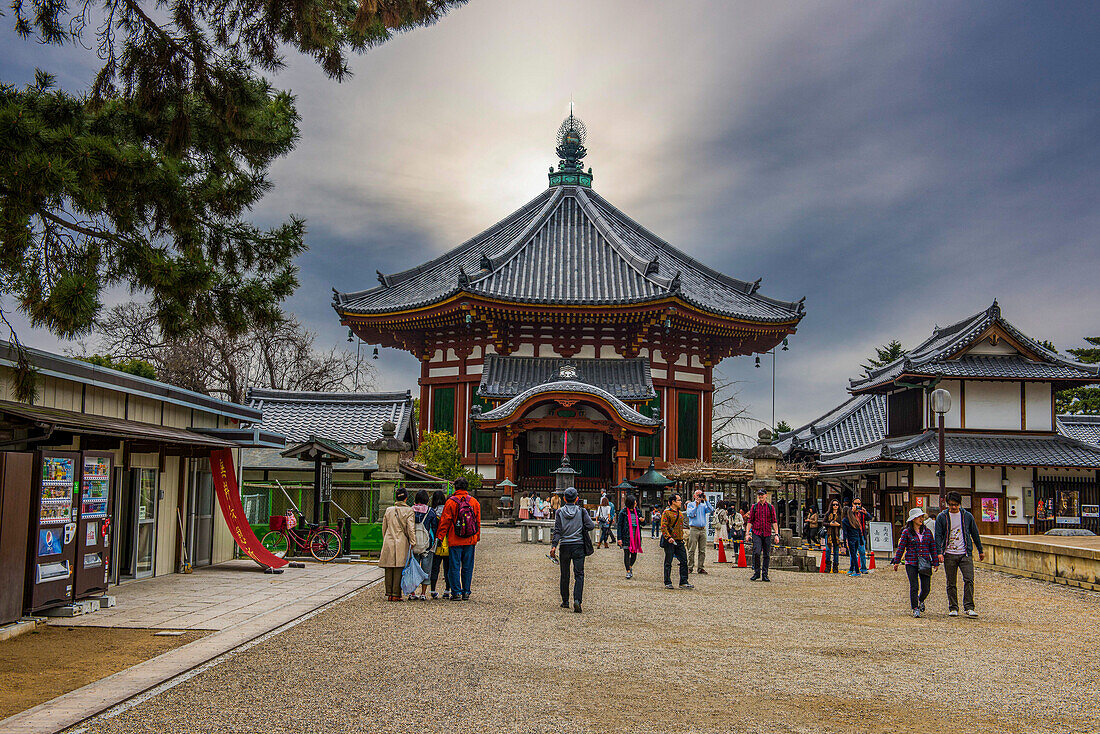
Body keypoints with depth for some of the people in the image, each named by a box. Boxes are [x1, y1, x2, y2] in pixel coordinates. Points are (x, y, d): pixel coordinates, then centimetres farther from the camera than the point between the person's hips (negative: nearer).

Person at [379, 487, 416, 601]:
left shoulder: (388, 510, 9)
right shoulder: (409, 511, -3)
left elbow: (384, 528, 15)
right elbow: (411, 529, -9)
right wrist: (412, 543, -7)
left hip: (388, 543, 3)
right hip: (402, 543, -3)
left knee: (388, 570, 7)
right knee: (399, 569, -1)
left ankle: (388, 594, 9)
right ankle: (396, 594, -2)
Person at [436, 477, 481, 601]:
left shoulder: (450, 502, -6)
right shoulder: (474, 502, 4)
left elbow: (444, 522, -4)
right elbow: (478, 521, 11)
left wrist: (441, 537, 4)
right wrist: (477, 537, 20)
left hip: (455, 540, -3)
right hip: (470, 541, 3)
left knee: (455, 567, 3)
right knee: (467, 567, 9)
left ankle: (456, 592, 1)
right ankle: (466, 592, 11)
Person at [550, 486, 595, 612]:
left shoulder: (559, 512, 0)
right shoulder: (581, 511, 0)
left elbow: (557, 531, -7)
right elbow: (590, 525, -8)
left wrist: (553, 546, -11)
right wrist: (581, 529, 10)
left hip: (564, 546, 1)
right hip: (578, 545, -1)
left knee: (565, 575, 12)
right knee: (579, 574, -2)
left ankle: (565, 601, 20)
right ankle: (577, 600, -18)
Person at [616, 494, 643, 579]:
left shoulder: (636, 511, 10)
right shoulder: (623, 512, -4)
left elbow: (640, 524, 20)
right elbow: (619, 525, -5)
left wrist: (641, 520, -5)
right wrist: (619, 538, -9)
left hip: (635, 535, 4)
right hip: (626, 536, -4)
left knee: (634, 553, 5)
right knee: (627, 553, -4)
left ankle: (630, 566, 32)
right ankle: (628, 571, 5)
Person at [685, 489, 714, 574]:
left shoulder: (704, 505, 16)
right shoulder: (690, 504, 8)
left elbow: (711, 510, -2)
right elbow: (690, 514, -6)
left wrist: (706, 500, -5)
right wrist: (696, 506, -11)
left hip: (703, 529, 3)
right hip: (694, 529, -3)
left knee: (702, 550, 2)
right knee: (692, 550, -5)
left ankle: (700, 568, 8)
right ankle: (690, 567, 0)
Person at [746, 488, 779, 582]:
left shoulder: (770, 507, 7)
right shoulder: (754, 507, 7)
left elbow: (774, 521, 6)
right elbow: (750, 521, 8)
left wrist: (776, 534, -2)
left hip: (767, 534, 1)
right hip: (757, 533, -1)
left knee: (766, 555, 2)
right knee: (756, 552, -14)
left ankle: (764, 575, 9)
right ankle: (756, 572, -2)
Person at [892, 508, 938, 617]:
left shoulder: (927, 532, 10)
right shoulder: (906, 532, 1)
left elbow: (933, 548, 14)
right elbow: (900, 548, 2)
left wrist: (936, 563, 13)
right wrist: (896, 562, 0)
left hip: (925, 563, 3)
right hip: (911, 563, -3)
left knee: (926, 588, 1)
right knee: (914, 587, -7)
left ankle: (921, 600, 33)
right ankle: (915, 608, 7)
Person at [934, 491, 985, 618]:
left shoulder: (967, 516, 6)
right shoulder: (941, 517, 3)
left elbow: (975, 534, 15)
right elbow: (938, 536, 1)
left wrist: (980, 550, 19)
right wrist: (939, 552, -10)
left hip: (965, 553, 0)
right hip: (949, 554, 0)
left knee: (969, 580, -12)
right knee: (951, 583, 4)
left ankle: (969, 607, -7)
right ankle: (953, 608, 11)